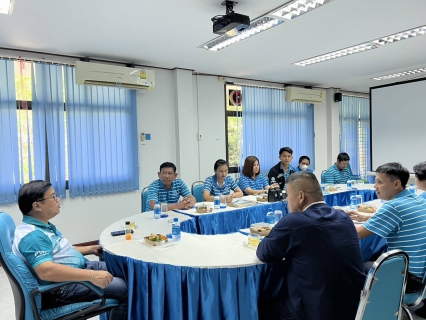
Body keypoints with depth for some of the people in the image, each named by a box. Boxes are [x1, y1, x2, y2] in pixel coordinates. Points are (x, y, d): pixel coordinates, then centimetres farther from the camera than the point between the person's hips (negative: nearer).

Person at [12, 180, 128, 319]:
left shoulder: (44, 226, 10)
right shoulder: (32, 235, -23)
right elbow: (46, 271, -36)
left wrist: (90, 249, 17)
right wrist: (92, 276, -37)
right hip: (62, 287, -10)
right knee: (124, 288, -18)